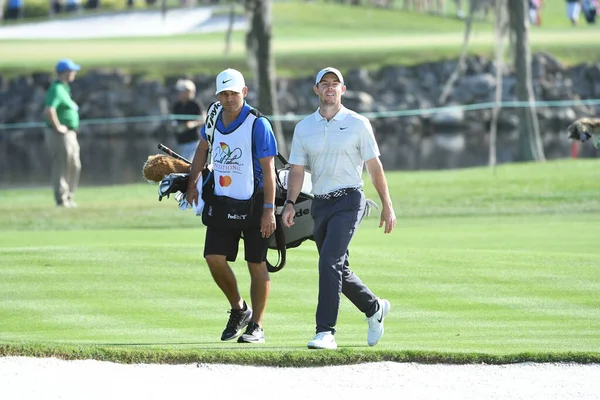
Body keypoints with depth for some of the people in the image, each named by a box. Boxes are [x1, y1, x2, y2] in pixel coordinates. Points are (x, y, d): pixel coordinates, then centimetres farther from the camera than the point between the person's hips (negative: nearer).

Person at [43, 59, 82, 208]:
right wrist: (58, 127, -22)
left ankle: (68, 197, 23)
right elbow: (48, 111, -32)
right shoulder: (57, 89, -17)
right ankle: (61, 199, 1)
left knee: (74, 166, 15)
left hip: (69, 134, 10)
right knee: (61, 166, -4)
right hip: (60, 135, -10)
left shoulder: (64, 88, 15)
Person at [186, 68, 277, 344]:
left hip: (253, 203, -5)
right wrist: (192, 184, 17)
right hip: (221, 201, 5)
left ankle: (256, 326, 10)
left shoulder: (257, 125, -14)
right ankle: (238, 310, 19)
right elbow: (203, 149, 23)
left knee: (256, 264, 1)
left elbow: (268, 169, -15)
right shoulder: (214, 120, 3)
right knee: (214, 258, -3)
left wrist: (269, 210, -19)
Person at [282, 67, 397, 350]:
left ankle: (325, 332, -22)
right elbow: (297, 170, 8)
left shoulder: (357, 124, 0)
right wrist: (290, 203, -7)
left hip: (348, 201, -5)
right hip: (320, 204, 5)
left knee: (329, 261, -20)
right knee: (338, 270, 11)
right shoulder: (304, 128, 9)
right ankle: (375, 308, 37)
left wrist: (387, 206, 0)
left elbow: (374, 166, 2)